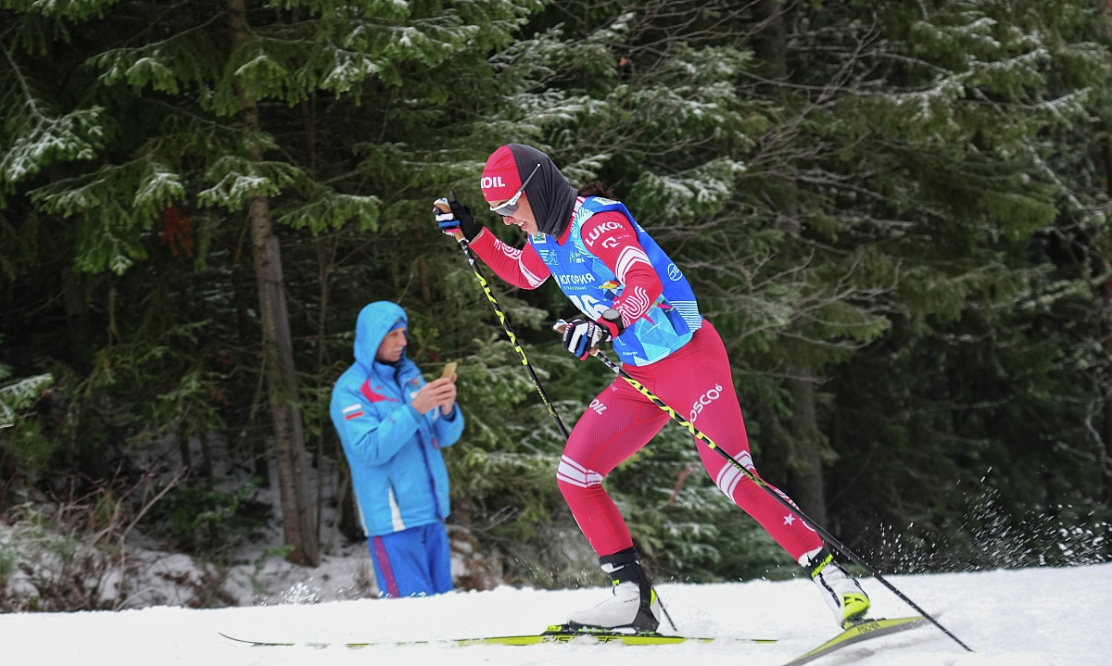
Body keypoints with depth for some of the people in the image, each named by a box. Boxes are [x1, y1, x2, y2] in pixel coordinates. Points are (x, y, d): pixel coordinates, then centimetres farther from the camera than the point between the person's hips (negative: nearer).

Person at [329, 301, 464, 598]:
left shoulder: (410, 375, 11)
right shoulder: (350, 389, -7)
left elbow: (445, 437, 10)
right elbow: (371, 450, -19)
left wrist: (447, 409, -12)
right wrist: (414, 410, -26)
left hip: (431, 509, 6)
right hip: (394, 517, -6)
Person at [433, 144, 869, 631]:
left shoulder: (597, 222, -21)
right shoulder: (547, 238, 6)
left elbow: (646, 282, -38)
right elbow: (522, 273, 31)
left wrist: (607, 323, -56)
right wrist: (471, 234, 20)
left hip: (689, 357, -9)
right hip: (639, 376, 9)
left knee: (731, 475, -21)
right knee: (574, 475, 0)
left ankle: (831, 576, -16)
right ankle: (633, 596, 4)